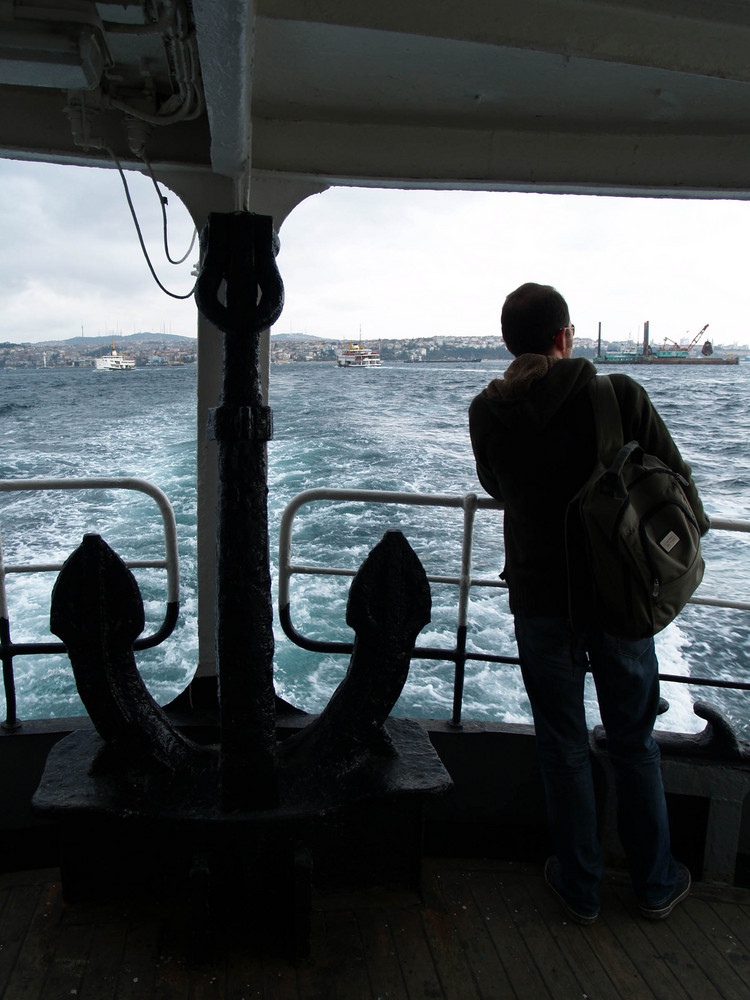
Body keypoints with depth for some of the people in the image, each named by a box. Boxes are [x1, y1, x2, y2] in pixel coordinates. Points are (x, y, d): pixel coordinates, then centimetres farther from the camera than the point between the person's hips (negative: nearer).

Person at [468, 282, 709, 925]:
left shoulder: (487, 412, -6)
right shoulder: (620, 395, -12)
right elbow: (675, 479, -5)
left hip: (541, 600, 0)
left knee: (564, 749, 15)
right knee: (635, 744, 19)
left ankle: (580, 888, 31)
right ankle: (657, 884, 37)